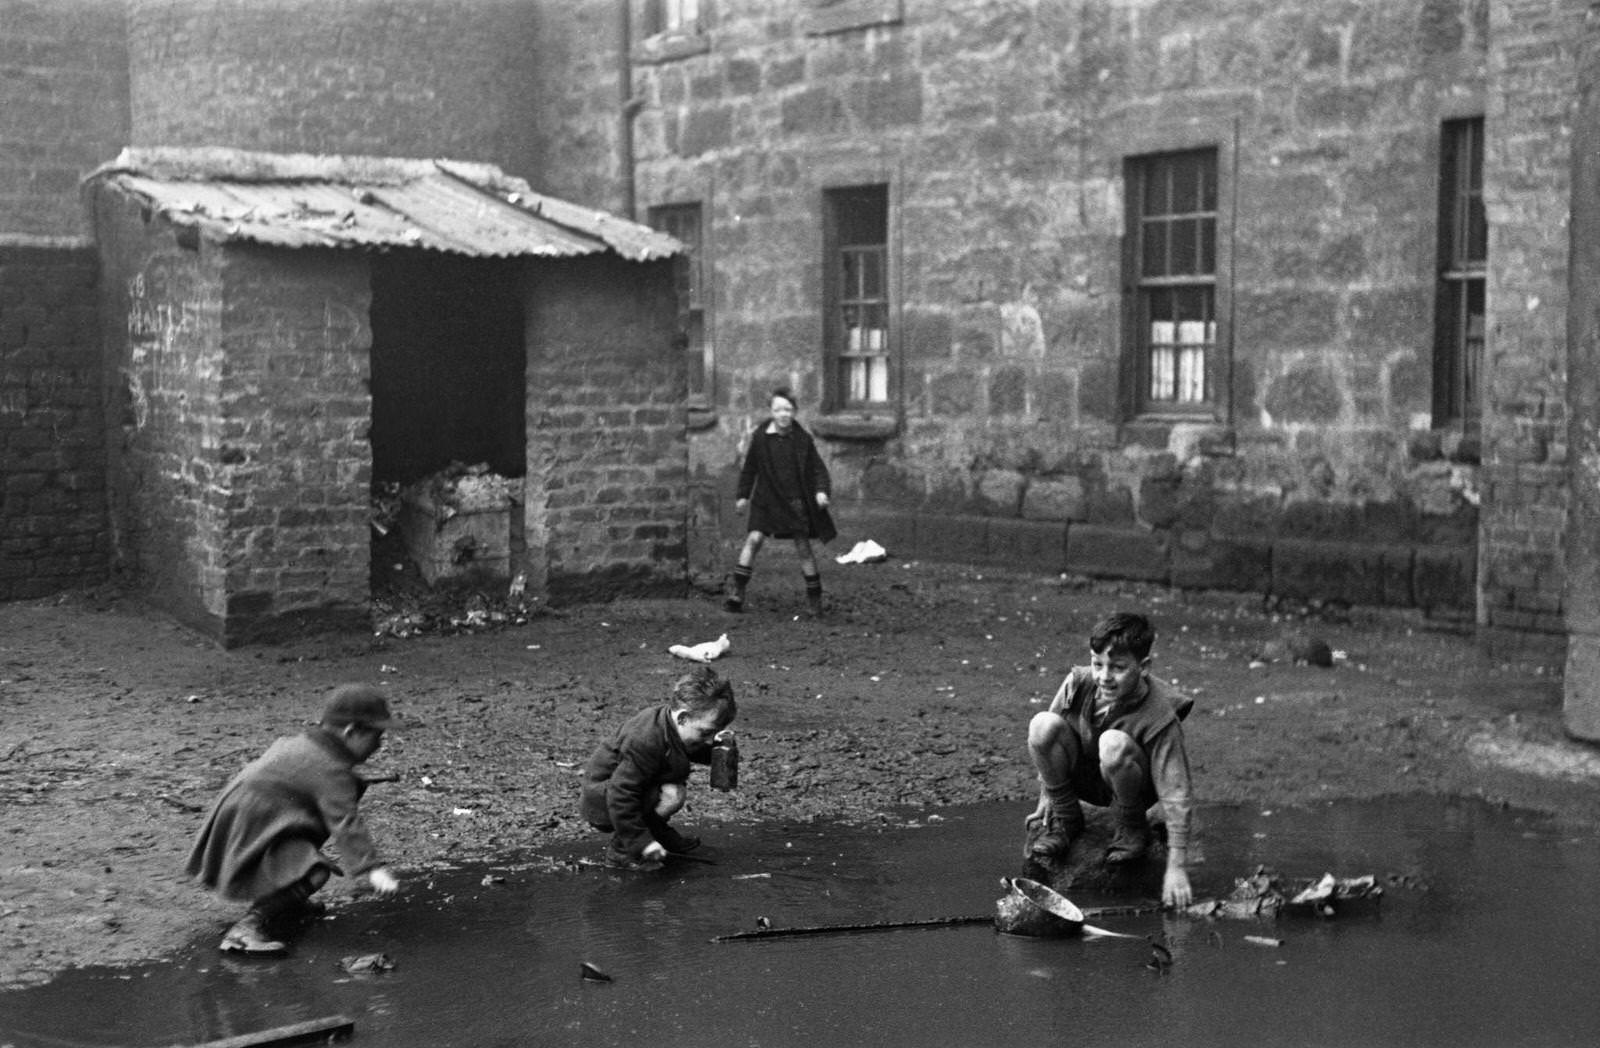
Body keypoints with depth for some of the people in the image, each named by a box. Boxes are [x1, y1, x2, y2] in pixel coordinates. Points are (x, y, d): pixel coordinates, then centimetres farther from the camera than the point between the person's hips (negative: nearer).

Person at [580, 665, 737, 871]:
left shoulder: (668, 717, -5)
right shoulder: (645, 742, -33)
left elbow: (691, 753, 18)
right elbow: (621, 796, -32)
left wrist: (714, 749, -3)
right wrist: (641, 842, -29)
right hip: (600, 801, -10)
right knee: (672, 796, -26)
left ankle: (660, 834, 19)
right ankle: (621, 850, -13)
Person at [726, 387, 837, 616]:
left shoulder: (802, 439, -3)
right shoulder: (760, 437, -3)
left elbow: (817, 468, 3)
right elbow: (750, 468, 9)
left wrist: (821, 490, -12)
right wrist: (743, 495, 11)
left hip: (796, 501, 0)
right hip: (767, 499, 0)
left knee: (803, 547, 2)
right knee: (754, 538, -13)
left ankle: (814, 597, 15)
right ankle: (736, 593, -10)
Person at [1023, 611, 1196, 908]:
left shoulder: (1159, 717, -29)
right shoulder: (1078, 683, -19)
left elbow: (1176, 796, -29)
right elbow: (1046, 744, -1)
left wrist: (1177, 868, -34)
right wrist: (1046, 798, 3)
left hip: (1130, 787, -3)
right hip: (1083, 779, 3)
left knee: (1114, 743, -37)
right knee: (1042, 725, -26)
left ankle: (1133, 827, -7)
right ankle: (1065, 818, -2)